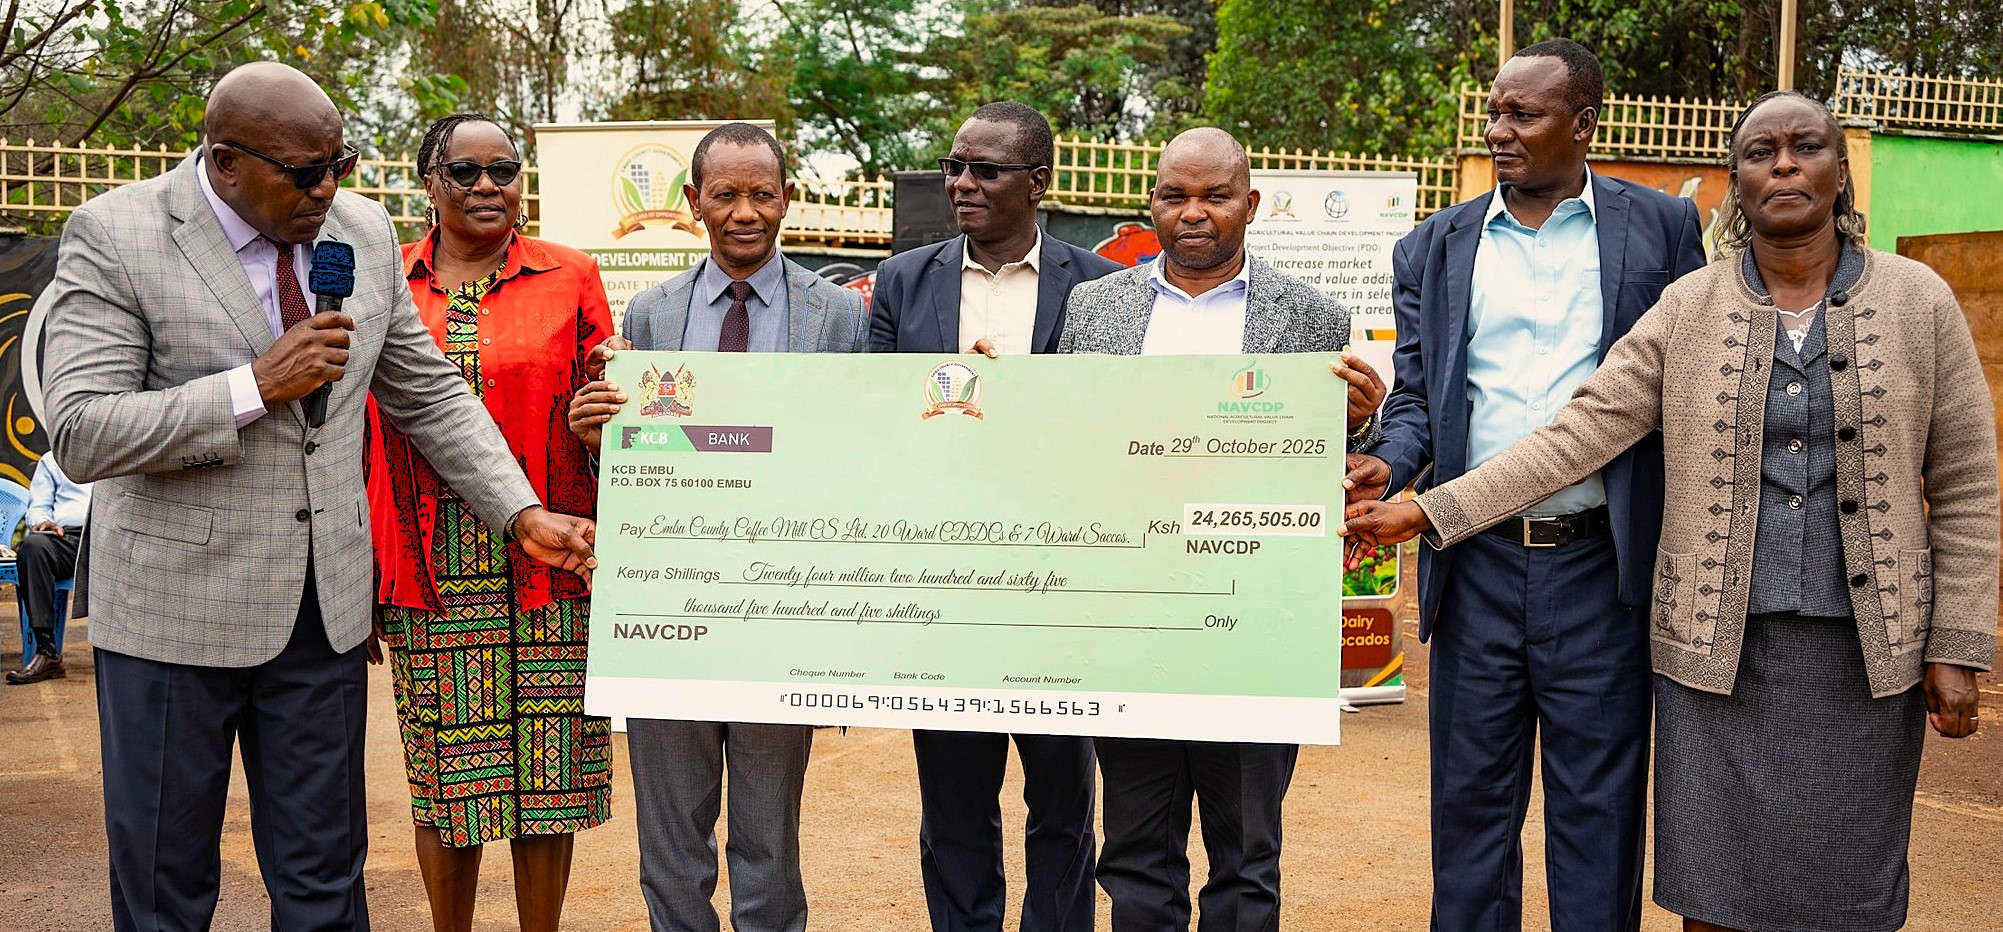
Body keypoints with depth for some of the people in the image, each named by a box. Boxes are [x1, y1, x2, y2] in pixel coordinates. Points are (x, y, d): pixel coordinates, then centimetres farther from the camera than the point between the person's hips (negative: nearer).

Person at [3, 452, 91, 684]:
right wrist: (42, 522, -4)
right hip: (67, 536, 1)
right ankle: (46, 651, -38)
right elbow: (38, 507, 20)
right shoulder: (52, 459, 29)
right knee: (33, 545, -35)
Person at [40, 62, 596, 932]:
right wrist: (254, 388, -22)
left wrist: (522, 514, 3)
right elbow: (80, 435, -16)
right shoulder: (115, 233, -10)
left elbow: (430, 397, 10)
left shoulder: (363, 231, 3)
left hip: (325, 606, 4)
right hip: (175, 608, -3)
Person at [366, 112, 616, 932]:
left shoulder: (571, 278, 6)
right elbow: (362, 435, 9)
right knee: (442, 774, 8)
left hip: (546, 566, 0)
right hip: (431, 572, 1)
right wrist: (361, 568, 3)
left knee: (546, 770, 5)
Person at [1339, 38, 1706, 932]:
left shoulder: (1661, 228, 3)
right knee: (1470, 799, 11)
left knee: (1597, 808, 8)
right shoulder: (1433, 248, 8)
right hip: (1477, 564, 2)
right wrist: (1388, 465, -14)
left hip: (1600, 563, -2)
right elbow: (1417, 393, 8)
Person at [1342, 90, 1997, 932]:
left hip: (1864, 651, 0)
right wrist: (1427, 512, -12)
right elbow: (1574, 437, -4)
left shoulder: (1918, 302, 1)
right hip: (1716, 643, 0)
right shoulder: (1688, 309, 1)